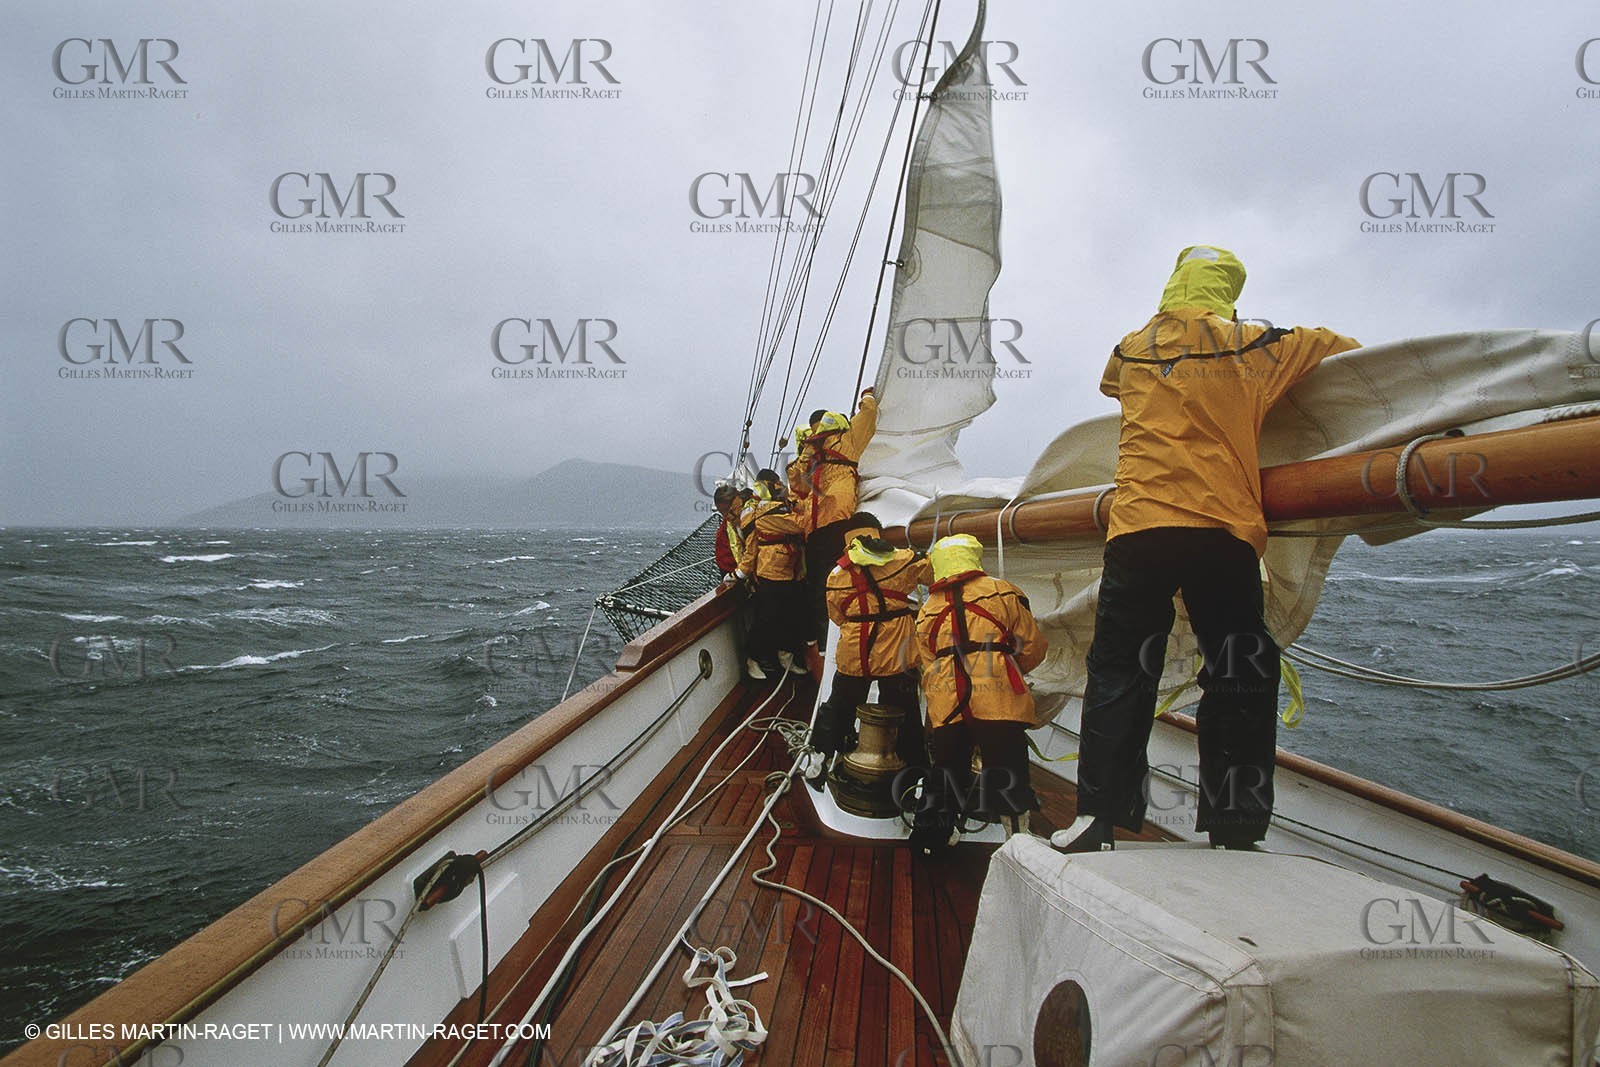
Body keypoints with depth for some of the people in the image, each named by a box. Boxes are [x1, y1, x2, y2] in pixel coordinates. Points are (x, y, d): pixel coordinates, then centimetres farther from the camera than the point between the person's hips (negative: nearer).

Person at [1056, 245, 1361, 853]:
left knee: (1119, 671, 4)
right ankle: (1235, 828, 10)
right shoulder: (1256, 347, 9)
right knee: (1240, 677, 9)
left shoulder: (1133, 349, 13)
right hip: (1225, 530, 0)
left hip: (1138, 528, 1)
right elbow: (1343, 349, 22)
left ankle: (1098, 817, 1)